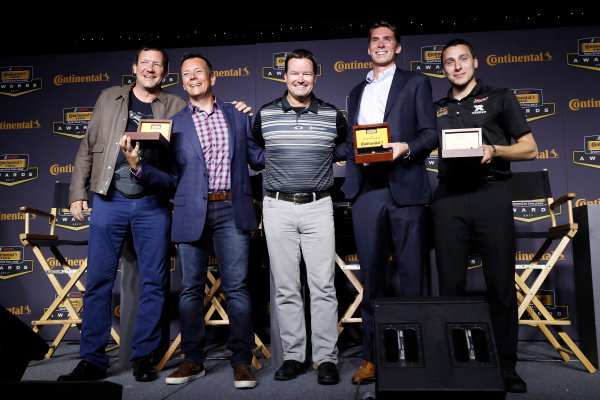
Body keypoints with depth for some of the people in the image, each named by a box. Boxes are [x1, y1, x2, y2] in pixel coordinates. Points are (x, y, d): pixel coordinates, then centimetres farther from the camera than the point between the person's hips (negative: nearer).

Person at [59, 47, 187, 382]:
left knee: (154, 282, 3)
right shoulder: (109, 98, 14)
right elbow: (88, 148, 14)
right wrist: (77, 192, 8)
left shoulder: (177, 107, 9)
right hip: (110, 200, 1)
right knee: (99, 280, 2)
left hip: (154, 203, -1)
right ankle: (93, 361, 14)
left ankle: (144, 356, 17)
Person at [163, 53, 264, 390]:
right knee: (191, 288, 6)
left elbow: (257, 159, 15)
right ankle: (194, 360, 21)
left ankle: (242, 361, 9)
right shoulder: (174, 124, 12)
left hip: (231, 210, -1)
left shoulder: (237, 116, 14)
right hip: (192, 213, 1)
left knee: (237, 286, -3)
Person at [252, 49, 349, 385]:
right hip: (277, 208, 1)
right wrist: (279, 162, 9)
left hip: (318, 207, 0)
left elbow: (347, 146, 20)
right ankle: (293, 356, 17)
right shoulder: (265, 115, 6)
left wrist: (323, 156, 7)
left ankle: (327, 358, 9)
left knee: (323, 286, -2)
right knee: (286, 288, 5)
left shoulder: (333, 116, 5)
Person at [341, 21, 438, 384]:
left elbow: (431, 133, 5)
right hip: (366, 190, 3)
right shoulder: (357, 92, 24)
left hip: (405, 187, -3)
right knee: (371, 275, 5)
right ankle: (372, 357, 13)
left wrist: (406, 147, -15)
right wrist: (350, 183, 10)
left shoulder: (416, 83, 13)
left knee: (412, 274, -1)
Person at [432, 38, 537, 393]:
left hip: (491, 193, -2)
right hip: (449, 198, 2)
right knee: (451, 284, 3)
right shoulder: (437, 109, 21)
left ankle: (506, 368, 9)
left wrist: (493, 150, -9)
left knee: (502, 284, -2)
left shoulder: (500, 98, 14)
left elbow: (529, 149, 9)